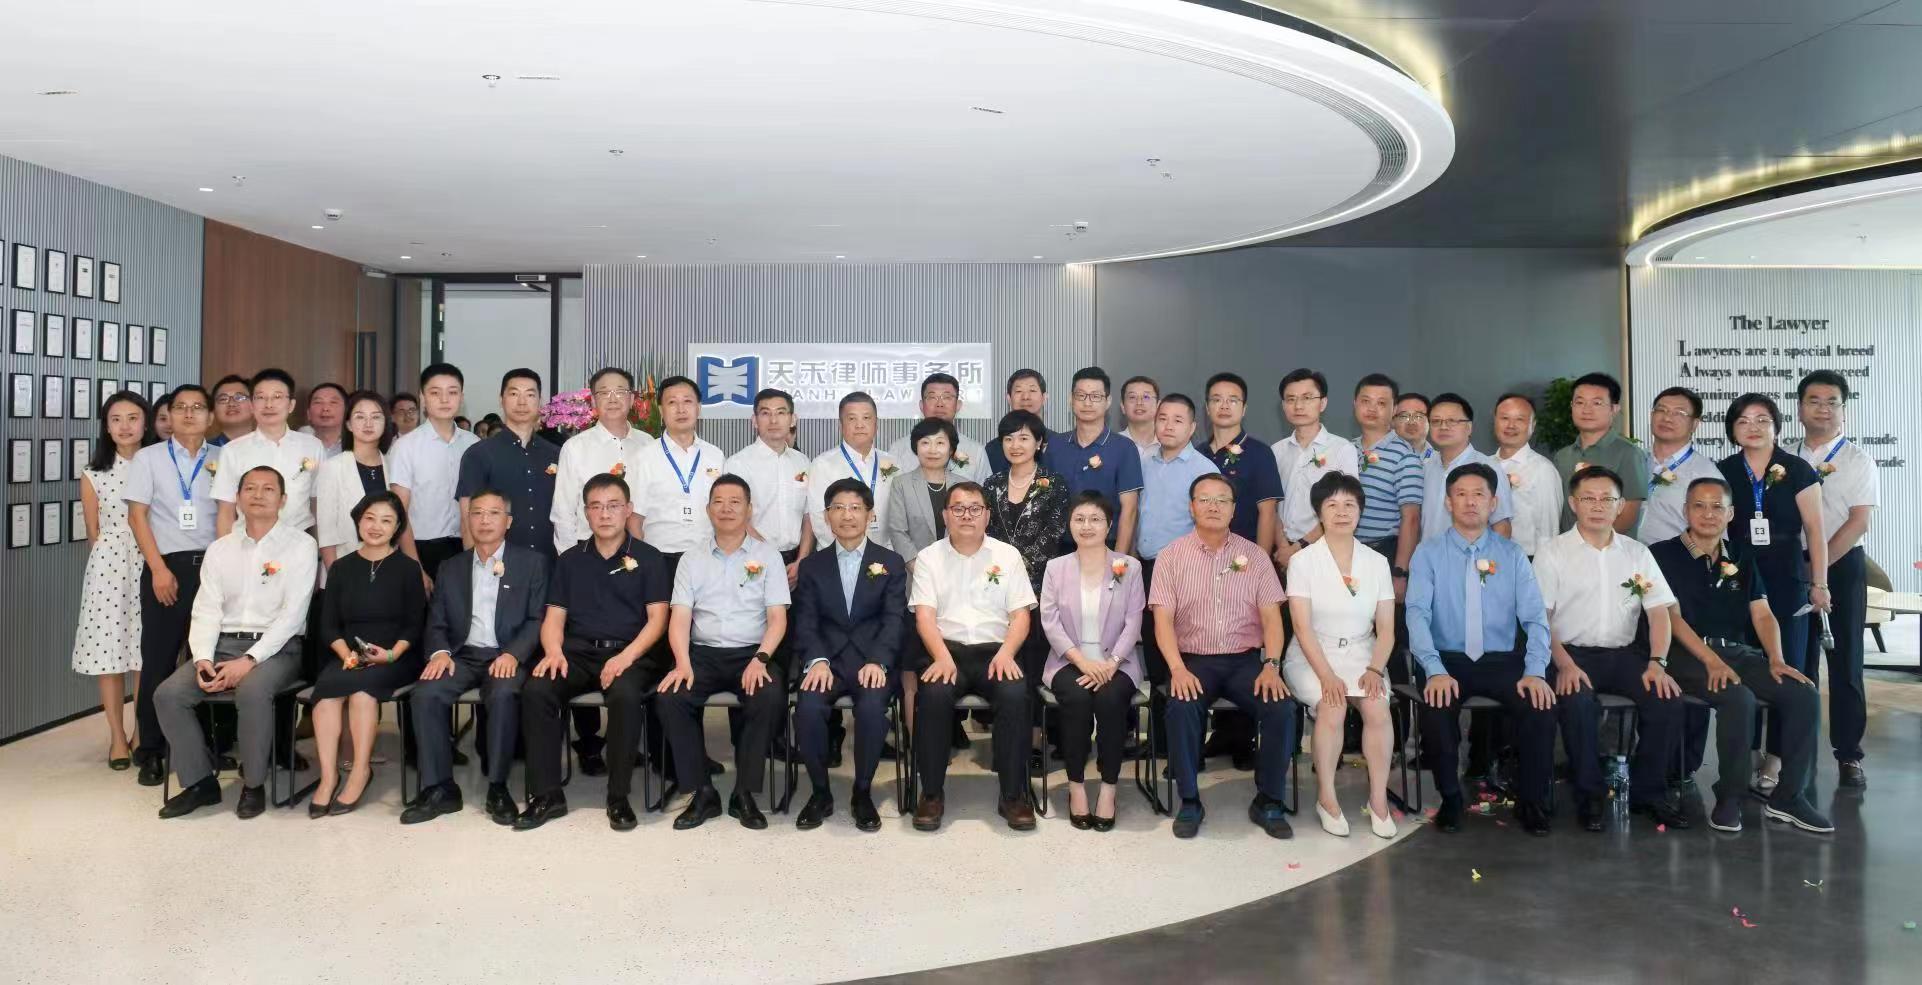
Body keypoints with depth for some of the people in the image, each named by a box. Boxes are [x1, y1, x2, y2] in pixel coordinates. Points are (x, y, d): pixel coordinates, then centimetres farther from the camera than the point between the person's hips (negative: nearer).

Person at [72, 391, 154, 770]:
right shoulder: (93, 473, 4)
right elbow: (93, 532, 9)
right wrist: (106, 562, 7)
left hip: (150, 566, 0)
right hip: (108, 567, 0)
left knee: (147, 653, 3)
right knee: (108, 650, 3)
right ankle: (117, 737, 14)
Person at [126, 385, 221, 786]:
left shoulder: (222, 459, 8)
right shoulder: (148, 457, 5)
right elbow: (137, 516, 0)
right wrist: (159, 569, -9)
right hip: (166, 567, -1)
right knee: (158, 659, 2)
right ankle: (150, 752, 11)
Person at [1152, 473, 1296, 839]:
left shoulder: (1254, 555, 8)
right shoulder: (1171, 556, 4)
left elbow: (1271, 616, 3)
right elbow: (1163, 620, -3)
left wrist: (1271, 666, -13)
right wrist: (1177, 668, -18)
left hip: (1245, 659, 2)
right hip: (1193, 660, -1)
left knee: (1281, 708, -24)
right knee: (1181, 707, -31)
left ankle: (1268, 802, -4)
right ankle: (1189, 802, -12)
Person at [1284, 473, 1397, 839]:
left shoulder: (1376, 562, 7)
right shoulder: (1303, 561, -3)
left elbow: (1386, 629, 4)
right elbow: (1303, 628, -11)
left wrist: (1375, 669, -14)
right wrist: (1326, 675, -22)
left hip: (1361, 655, 3)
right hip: (1312, 657, -2)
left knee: (1377, 707, -26)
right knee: (1332, 708, -30)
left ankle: (1379, 799, -13)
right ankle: (1326, 797, -14)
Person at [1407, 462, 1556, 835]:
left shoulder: (1512, 554, 8)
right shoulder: (1428, 553, 1)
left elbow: (1535, 617, 1)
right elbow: (1418, 614, -10)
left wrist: (1535, 671, -16)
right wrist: (1436, 670, -25)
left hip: (1503, 660, 2)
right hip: (1448, 660, -2)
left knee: (1541, 705, -24)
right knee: (1436, 707, -30)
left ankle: (1531, 801, -1)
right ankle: (1450, 798, -5)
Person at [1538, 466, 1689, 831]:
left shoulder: (1637, 553, 13)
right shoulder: (1552, 554, 2)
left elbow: (1659, 611, 6)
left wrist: (1657, 662, -10)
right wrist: (1564, 665, -20)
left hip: (1625, 653, 4)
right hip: (1573, 653, -3)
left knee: (1669, 699, -22)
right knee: (1577, 701, -32)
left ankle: (1647, 791, -3)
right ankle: (1587, 795, -13)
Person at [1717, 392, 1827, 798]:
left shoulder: (1797, 470, 0)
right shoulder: (1723, 472, 5)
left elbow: (1814, 528, 0)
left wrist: (1820, 582, -4)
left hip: (1786, 582, -1)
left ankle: (1775, 759, 9)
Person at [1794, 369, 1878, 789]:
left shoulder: (1858, 461, -1)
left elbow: (1858, 522, -9)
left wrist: (1821, 566, -16)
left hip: (1842, 565, -2)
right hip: (1793, 566, 3)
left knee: (1845, 661, 2)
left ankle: (1849, 755, 10)